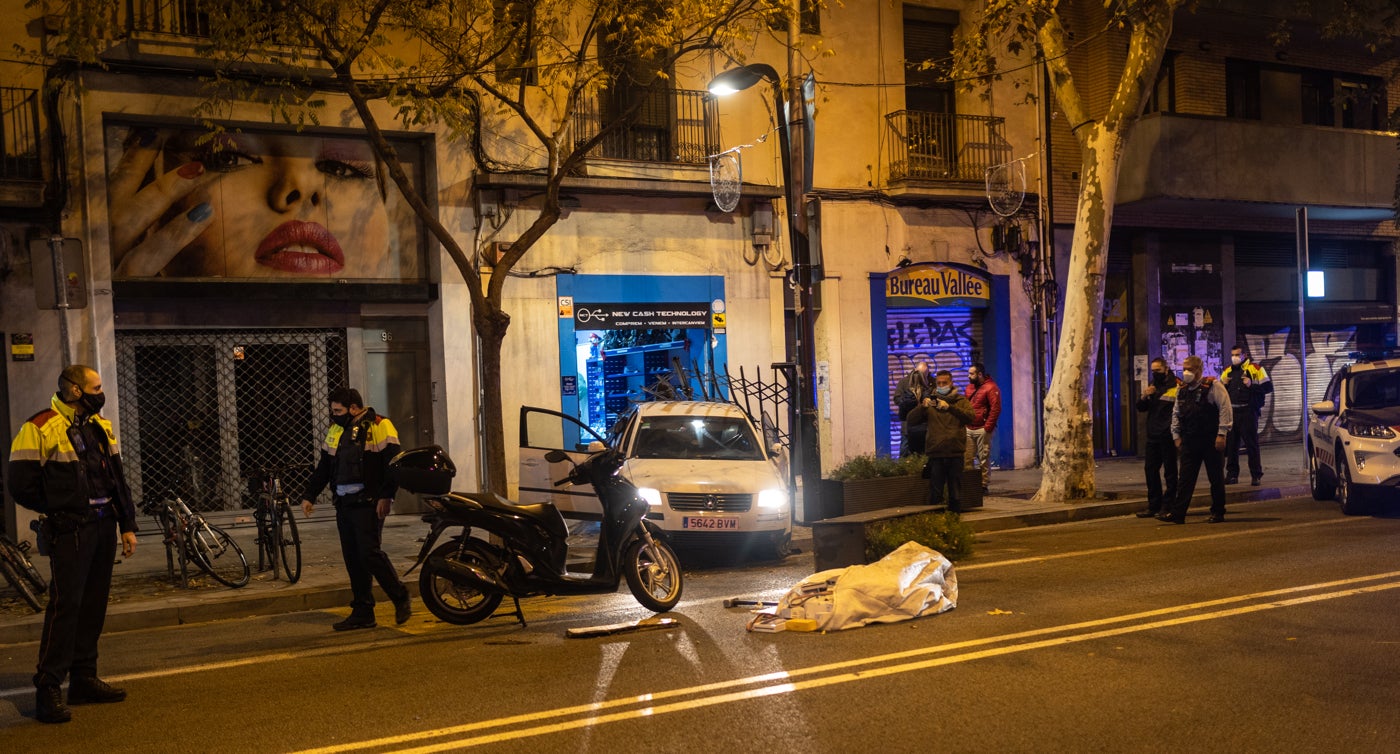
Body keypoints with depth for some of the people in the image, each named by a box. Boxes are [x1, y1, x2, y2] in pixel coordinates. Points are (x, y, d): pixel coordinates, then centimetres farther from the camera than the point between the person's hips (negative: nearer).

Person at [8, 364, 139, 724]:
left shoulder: (100, 426, 13)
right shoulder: (40, 429, -9)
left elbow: (118, 480, 17)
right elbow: (22, 485, -9)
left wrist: (127, 525, 12)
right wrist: (60, 510, -2)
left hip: (103, 527, 7)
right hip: (70, 532, -7)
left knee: (94, 606, 11)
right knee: (65, 605, -10)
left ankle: (83, 679, 20)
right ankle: (47, 690, -5)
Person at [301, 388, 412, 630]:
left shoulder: (378, 426, -5)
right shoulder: (336, 430, 18)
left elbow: (393, 463, -13)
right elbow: (323, 467, 25)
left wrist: (386, 496, -20)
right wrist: (309, 496, 20)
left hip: (368, 503, -7)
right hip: (344, 505, 7)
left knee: (370, 553, -14)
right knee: (352, 559, 6)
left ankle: (401, 598, 1)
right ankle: (362, 613, 11)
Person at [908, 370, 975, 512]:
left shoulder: (960, 400, 10)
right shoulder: (930, 401, 12)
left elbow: (970, 416, -9)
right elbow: (911, 419, 1)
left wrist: (950, 407, -20)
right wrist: (922, 406, -18)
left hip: (955, 453, 0)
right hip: (936, 453, 0)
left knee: (955, 491, 7)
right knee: (935, 492, -1)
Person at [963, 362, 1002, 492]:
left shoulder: (990, 388, -8)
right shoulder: (969, 387, 16)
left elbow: (996, 408, -14)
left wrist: (988, 427, -16)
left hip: (982, 429, -7)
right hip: (968, 429, 7)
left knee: (984, 459, -1)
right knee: (967, 458, 6)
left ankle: (985, 485, 5)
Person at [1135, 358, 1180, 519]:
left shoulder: (1176, 387, -10)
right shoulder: (1152, 386, 13)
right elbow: (1141, 408, 14)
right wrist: (1144, 397, -6)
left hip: (1168, 437, -7)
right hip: (1153, 435, 7)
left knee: (1170, 471, 2)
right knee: (1150, 469, 9)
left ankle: (1168, 506, 9)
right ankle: (1154, 506, 18)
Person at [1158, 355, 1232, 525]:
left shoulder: (1212, 386, -7)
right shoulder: (1182, 390, 12)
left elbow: (1225, 409, -11)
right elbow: (1176, 413, 18)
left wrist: (1221, 434, -15)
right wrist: (1176, 436, 12)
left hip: (1210, 439, -5)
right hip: (1189, 440, 5)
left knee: (1216, 477, 5)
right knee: (1185, 478, 1)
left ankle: (1217, 513, 15)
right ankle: (1177, 513, -1)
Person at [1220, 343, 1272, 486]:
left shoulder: (1255, 369, -1)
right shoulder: (1228, 371, 15)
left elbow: (1268, 387, -6)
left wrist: (1251, 385, -19)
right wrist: (1223, 384, 1)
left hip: (1248, 411, -5)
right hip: (1232, 412, 5)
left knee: (1251, 444, -3)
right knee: (1230, 444, 7)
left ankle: (1256, 475, 2)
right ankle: (1232, 474, 15)